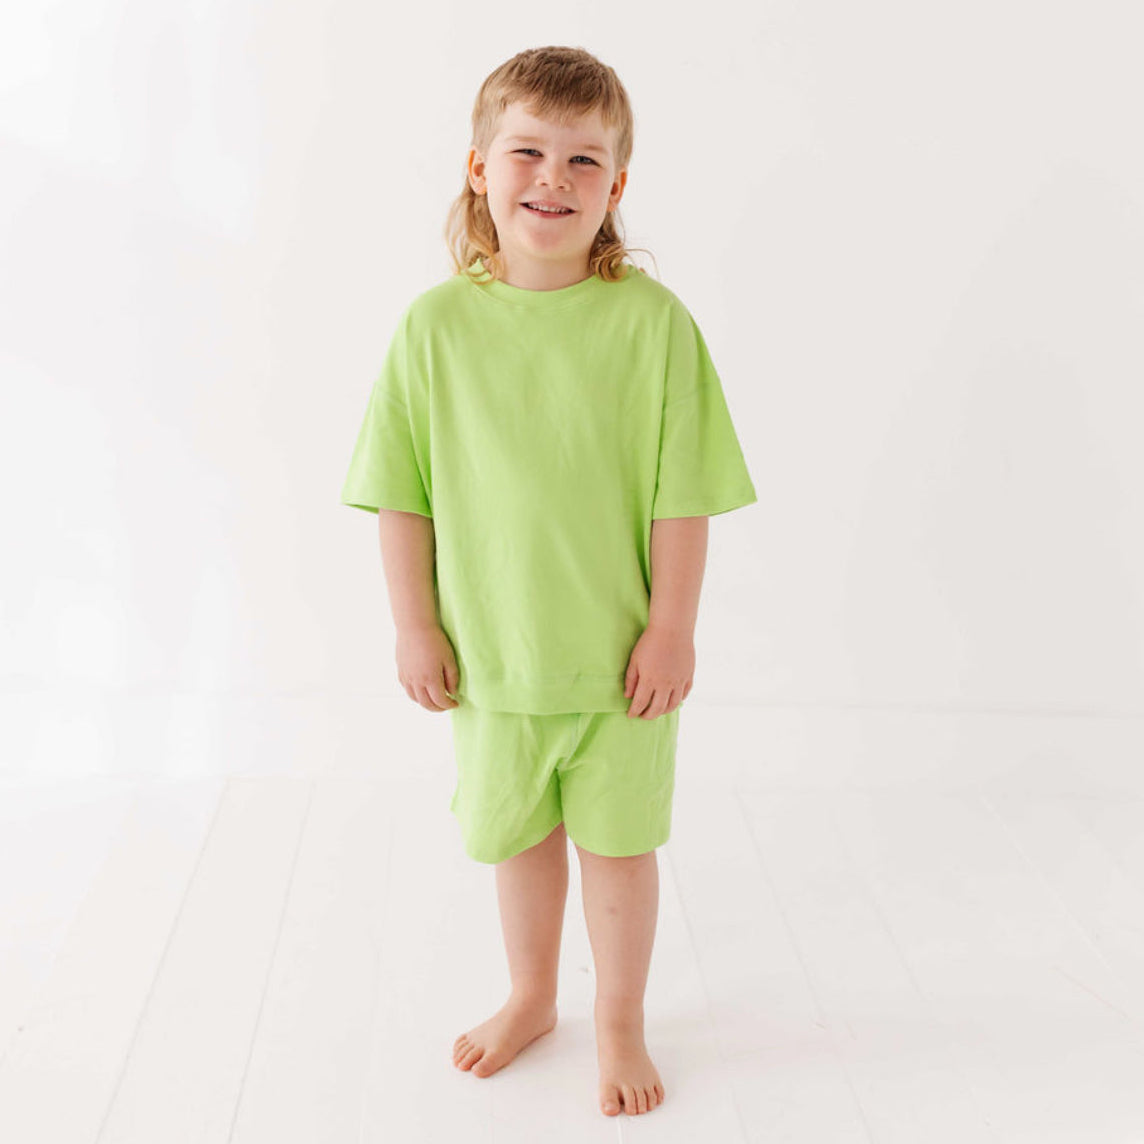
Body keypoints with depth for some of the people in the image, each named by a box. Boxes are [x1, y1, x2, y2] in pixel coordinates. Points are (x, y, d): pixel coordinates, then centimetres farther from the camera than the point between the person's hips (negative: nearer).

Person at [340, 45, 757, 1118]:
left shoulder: (653, 321, -12)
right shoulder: (436, 323, -7)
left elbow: (682, 494, -9)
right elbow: (401, 493, -2)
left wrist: (671, 627, -10)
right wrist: (414, 626, -3)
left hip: (621, 651, -2)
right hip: (490, 648, 2)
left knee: (618, 841, 13)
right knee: (517, 835, 20)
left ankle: (620, 1020, 36)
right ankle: (530, 997, 45)